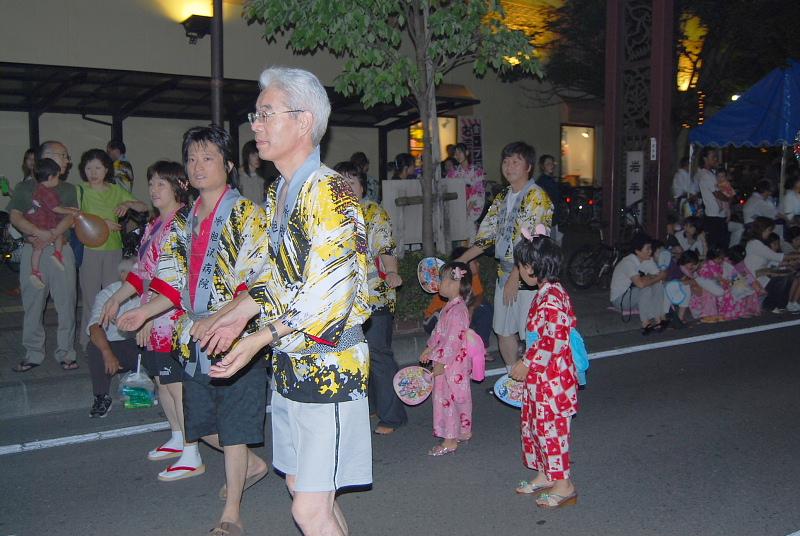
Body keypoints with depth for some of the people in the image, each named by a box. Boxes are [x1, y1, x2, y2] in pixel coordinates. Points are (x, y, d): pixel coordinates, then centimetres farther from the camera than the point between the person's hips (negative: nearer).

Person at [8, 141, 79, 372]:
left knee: (66, 303, -1)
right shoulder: (25, 187, 9)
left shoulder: (68, 189, 15)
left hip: (61, 250, 1)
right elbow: (15, 217, -4)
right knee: (32, 305, 3)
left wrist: (50, 236, -14)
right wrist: (41, 233, -19)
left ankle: (66, 353, 8)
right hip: (32, 251, -1)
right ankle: (33, 354, 13)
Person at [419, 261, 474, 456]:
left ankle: (449, 440, 4)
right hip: (450, 363, 10)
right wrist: (429, 350, 15)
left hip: (453, 364, -10)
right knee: (460, 398, 18)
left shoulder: (458, 310, -22)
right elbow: (439, 333, 19)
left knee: (447, 398, -3)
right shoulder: (451, 307, 10)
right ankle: (464, 431, 31)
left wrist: (440, 361, -22)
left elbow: (453, 340, -25)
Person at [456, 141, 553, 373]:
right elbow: (486, 235, 14)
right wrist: (459, 262, 7)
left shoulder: (536, 196, -12)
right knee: (503, 330, 14)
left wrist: (514, 278, -21)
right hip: (504, 272, 8)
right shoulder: (502, 198, 13)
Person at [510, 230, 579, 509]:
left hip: (551, 378, -10)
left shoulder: (551, 298, -22)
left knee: (551, 426, 0)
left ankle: (563, 485, 12)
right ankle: (544, 474, 32)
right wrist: (528, 363, 17)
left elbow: (555, 340, -26)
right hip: (540, 377, 10)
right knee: (534, 423, 19)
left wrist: (527, 364, -19)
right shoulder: (547, 293, 9)